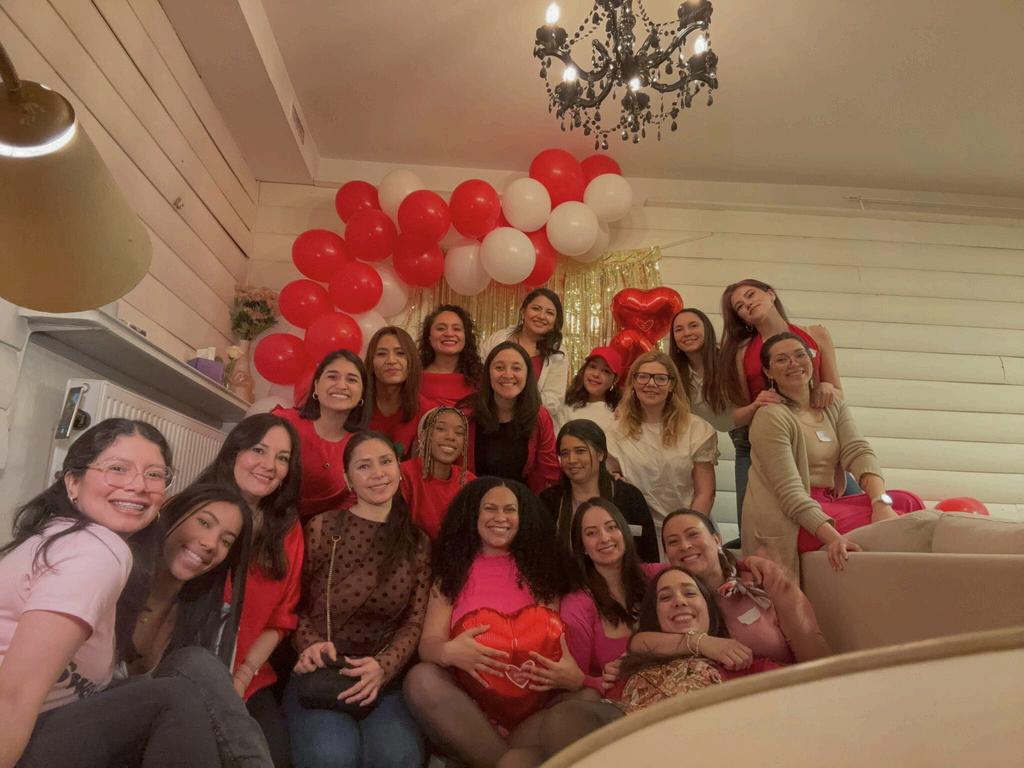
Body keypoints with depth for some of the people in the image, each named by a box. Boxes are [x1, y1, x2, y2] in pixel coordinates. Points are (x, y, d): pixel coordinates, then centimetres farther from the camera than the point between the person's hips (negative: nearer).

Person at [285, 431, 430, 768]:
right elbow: (292, 602, 4)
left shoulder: (417, 544, 6)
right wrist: (311, 644, -15)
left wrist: (383, 666, -15)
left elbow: (415, 622, 3)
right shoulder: (323, 527, -4)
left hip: (382, 675, 2)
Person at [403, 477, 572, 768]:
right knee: (422, 679, -29)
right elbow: (428, 642, 1)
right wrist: (449, 652, -25)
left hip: (531, 695, 0)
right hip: (468, 696, 0)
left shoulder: (538, 568, 13)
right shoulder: (454, 570, 10)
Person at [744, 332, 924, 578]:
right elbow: (790, 492, -18)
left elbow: (858, 453, -4)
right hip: (790, 521, -6)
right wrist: (832, 537, -31)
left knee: (907, 501, -13)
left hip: (830, 504, 7)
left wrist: (881, 502, -22)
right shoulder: (770, 417, -9)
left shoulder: (833, 406, 13)